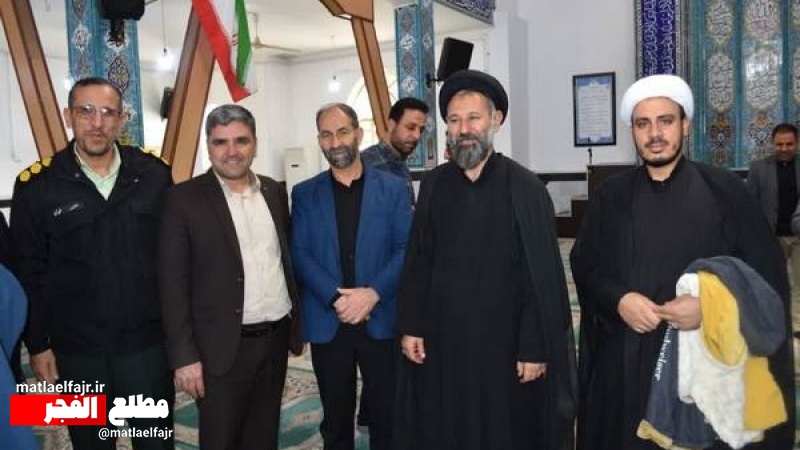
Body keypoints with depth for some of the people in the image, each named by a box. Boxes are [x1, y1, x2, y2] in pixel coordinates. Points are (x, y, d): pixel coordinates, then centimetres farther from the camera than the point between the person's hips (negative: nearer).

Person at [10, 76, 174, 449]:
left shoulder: (153, 174, -4)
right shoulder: (37, 185, -6)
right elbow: (29, 274, -1)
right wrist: (37, 344, 0)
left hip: (148, 342, 1)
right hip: (76, 349, 0)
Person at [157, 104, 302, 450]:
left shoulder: (274, 191, 6)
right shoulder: (184, 199, -9)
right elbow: (173, 284, -10)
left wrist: (297, 321, 12)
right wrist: (184, 356, -13)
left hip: (276, 337, 5)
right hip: (224, 347, -4)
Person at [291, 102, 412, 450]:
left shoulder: (393, 188, 2)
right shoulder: (304, 194, 6)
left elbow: (406, 249, -3)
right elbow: (299, 254, -2)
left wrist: (373, 293, -16)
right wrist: (337, 298, -15)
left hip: (381, 320, -1)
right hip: (327, 322, 1)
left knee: (387, 416, 9)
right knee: (336, 419, 14)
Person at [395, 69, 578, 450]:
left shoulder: (525, 188, -9)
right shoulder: (433, 184, 2)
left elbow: (542, 277, -9)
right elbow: (418, 261, 6)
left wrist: (535, 348, -10)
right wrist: (410, 326, 3)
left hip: (503, 340, -3)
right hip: (440, 339, 3)